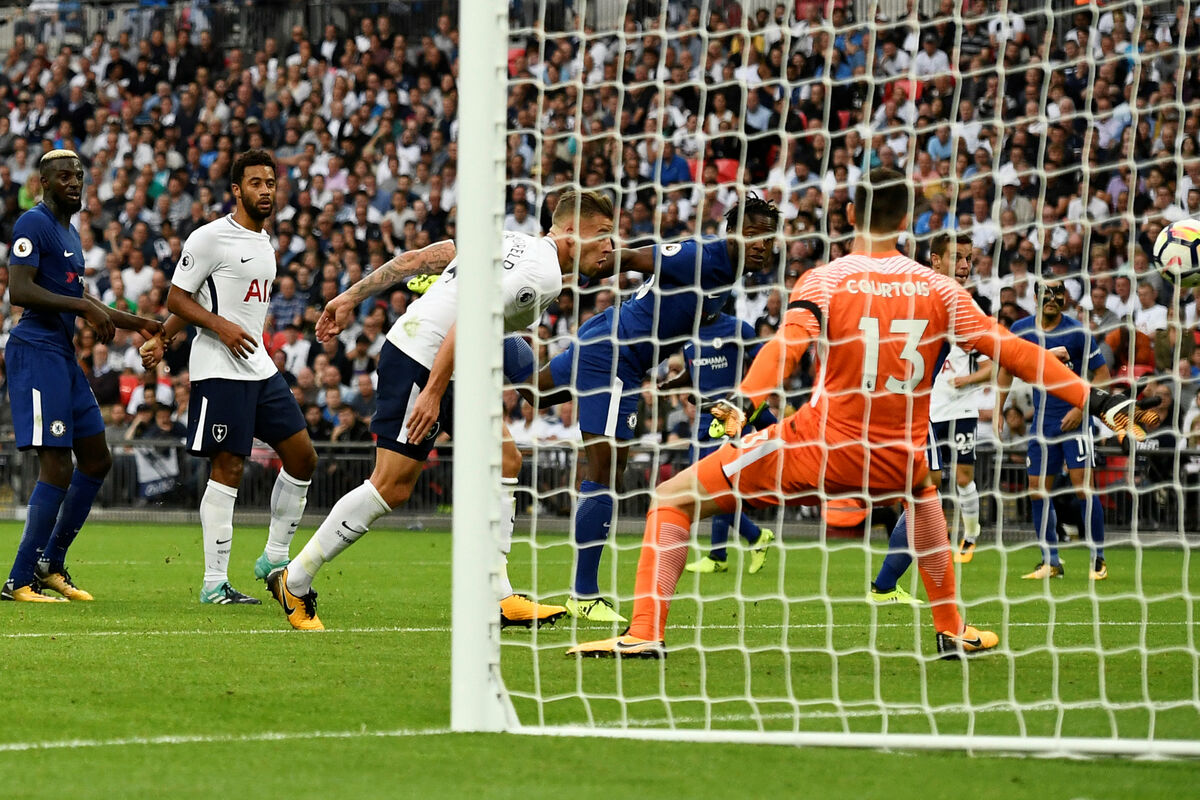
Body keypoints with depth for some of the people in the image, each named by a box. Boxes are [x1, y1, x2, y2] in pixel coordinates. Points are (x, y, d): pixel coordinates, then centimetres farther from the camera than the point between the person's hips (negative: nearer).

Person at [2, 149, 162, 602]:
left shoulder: (69, 232, 21)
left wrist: (136, 324, 30)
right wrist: (84, 305, -23)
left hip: (63, 356, 10)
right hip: (37, 351, -10)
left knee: (96, 460, 13)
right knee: (57, 468, -13)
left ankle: (50, 564, 21)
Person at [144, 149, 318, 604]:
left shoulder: (264, 244, 16)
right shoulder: (210, 238, -8)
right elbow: (178, 298, -8)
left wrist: (161, 340, 15)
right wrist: (220, 325, -22)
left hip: (260, 368, 8)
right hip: (220, 370, -8)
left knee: (302, 458, 6)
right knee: (228, 468, -9)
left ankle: (274, 558, 20)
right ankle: (214, 584, -4)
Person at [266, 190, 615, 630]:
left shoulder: (513, 242, 14)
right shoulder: (542, 273, -15)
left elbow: (416, 258, 12)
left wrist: (351, 297, 13)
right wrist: (432, 393, -28)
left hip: (447, 368, 10)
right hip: (419, 363, -10)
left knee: (505, 461, 9)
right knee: (392, 486, -9)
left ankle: (500, 598, 8)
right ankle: (294, 583, 1)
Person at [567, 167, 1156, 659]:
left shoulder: (826, 280, -4)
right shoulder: (937, 290, 4)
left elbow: (789, 340, -22)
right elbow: (1009, 350, 3)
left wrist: (744, 401, -36)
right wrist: (1097, 401, 7)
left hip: (818, 454, -3)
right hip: (897, 463, 3)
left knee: (672, 500, 8)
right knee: (924, 493, 41)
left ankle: (646, 633, -6)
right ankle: (952, 632, 39)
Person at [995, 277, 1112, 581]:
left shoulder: (1077, 333, -10)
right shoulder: (1021, 330, 2)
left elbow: (1102, 374, -6)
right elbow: (1007, 368, 15)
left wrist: (1081, 408, -16)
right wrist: (998, 412, 11)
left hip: (1073, 419, -5)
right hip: (1042, 421, 5)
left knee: (1082, 486, -11)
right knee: (1038, 490, 3)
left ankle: (1098, 560, -3)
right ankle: (1051, 562, 12)